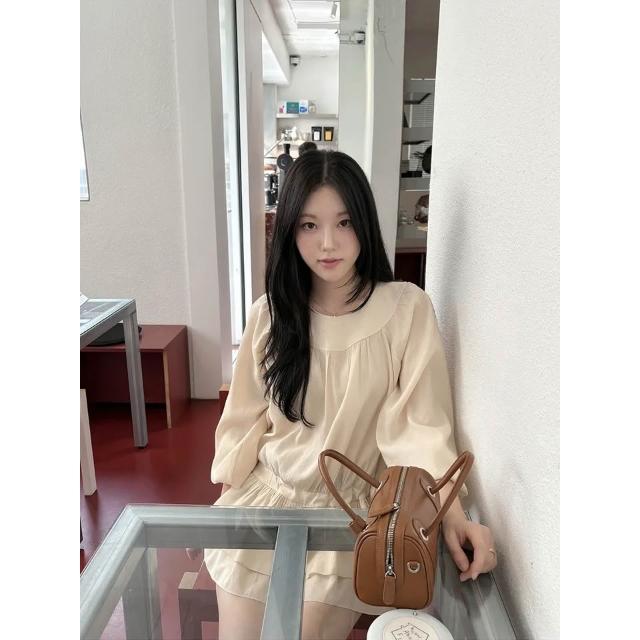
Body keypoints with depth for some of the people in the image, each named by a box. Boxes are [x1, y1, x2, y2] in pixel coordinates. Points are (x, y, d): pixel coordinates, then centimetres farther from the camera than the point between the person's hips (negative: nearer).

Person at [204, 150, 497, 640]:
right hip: (267, 492, 3)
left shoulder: (408, 309, -10)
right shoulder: (271, 312, 0)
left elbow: (419, 424, -11)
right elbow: (246, 417, 6)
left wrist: (452, 511, -24)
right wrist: (224, 501, 2)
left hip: (356, 504, -2)